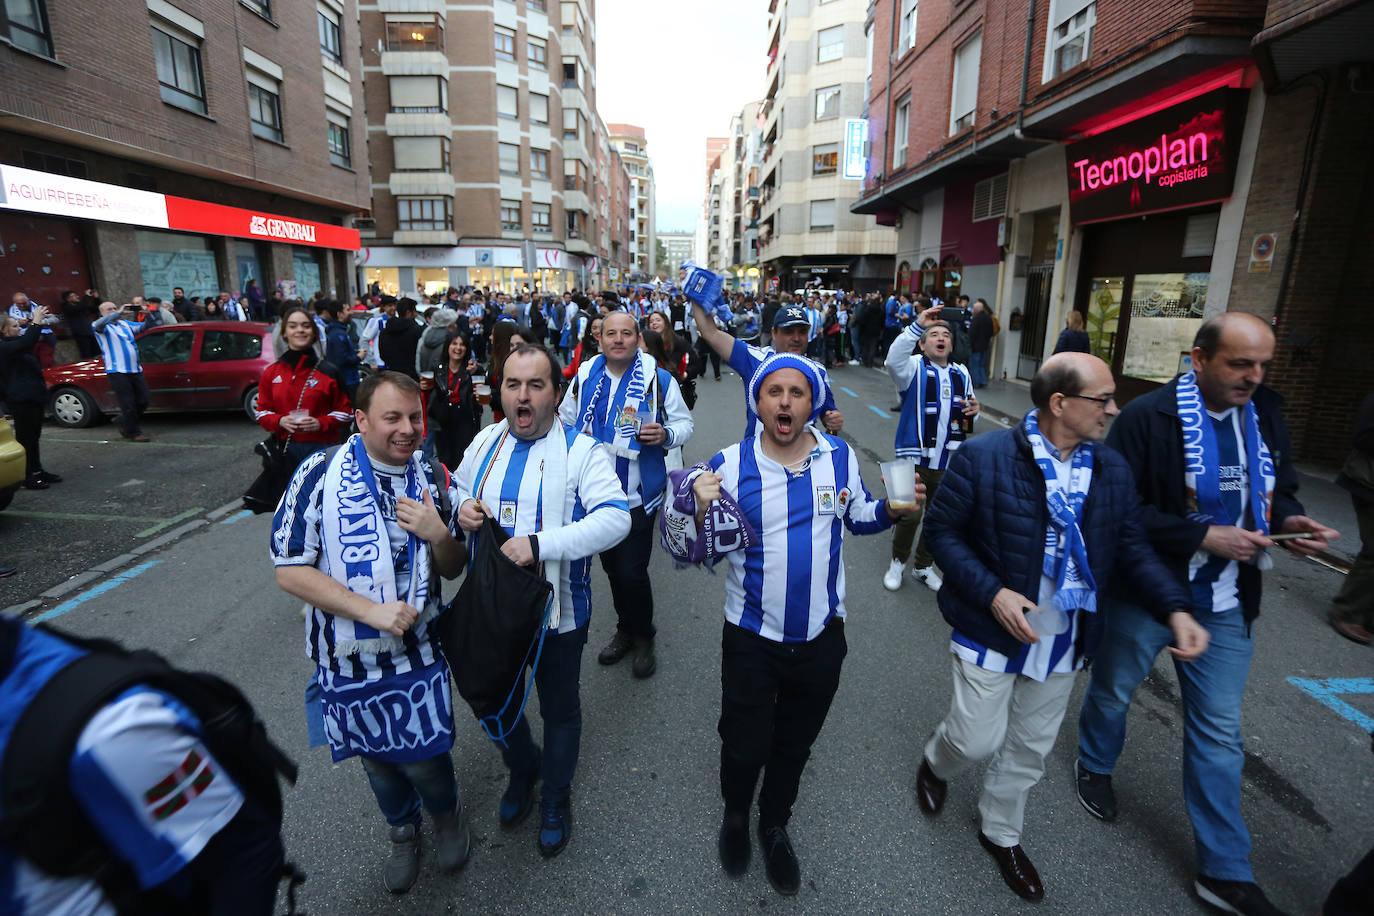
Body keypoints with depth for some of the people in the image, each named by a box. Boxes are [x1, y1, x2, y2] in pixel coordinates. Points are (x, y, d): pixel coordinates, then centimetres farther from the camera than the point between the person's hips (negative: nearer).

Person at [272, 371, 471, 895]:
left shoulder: (432, 481, -4)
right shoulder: (321, 475, -15)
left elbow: (453, 569, 2)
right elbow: (289, 571, -15)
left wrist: (438, 534, -20)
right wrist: (372, 611, -21)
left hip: (418, 654, 1)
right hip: (348, 660, -1)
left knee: (425, 759, 11)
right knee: (377, 759, 21)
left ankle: (446, 812, 46)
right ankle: (404, 830, 50)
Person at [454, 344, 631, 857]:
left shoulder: (580, 451, -15)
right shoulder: (485, 442, 0)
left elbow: (616, 518, -27)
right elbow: (458, 490, 16)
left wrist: (540, 543, -34)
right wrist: (462, 507, -9)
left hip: (559, 610, -4)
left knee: (560, 710, 17)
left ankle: (556, 797, 45)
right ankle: (522, 768, 56)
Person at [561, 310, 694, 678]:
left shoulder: (659, 379, -6)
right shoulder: (584, 378, 3)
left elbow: (684, 423, 0)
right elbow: (564, 419, 17)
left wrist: (666, 434, -21)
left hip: (638, 495, -4)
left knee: (632, 571, -4)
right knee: (611, 566, 18)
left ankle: (643, 636, 23)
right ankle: (625, 629, 40)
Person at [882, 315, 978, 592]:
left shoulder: (961, 373, 13)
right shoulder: (915, 367, -4)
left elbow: (966, 412, 22)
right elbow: (893, 360, -28)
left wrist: (973, 411, -2)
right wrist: (917, 325, -34)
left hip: (949, 462, 5)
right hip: (915, 458, -5)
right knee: (909, 515, -9)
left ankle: (923, 566, 34)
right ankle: (898, 562, 17)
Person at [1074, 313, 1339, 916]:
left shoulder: (1265, 415, 1)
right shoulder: (1149, 417, -17)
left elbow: (1279, 490, 14)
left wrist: (1287, 522, -8)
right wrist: (1203, 537, -23)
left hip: (1227, 603, 5)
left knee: (1220, 731, 12)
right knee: (1113, 691, 18)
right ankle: (1095, 765, 48)